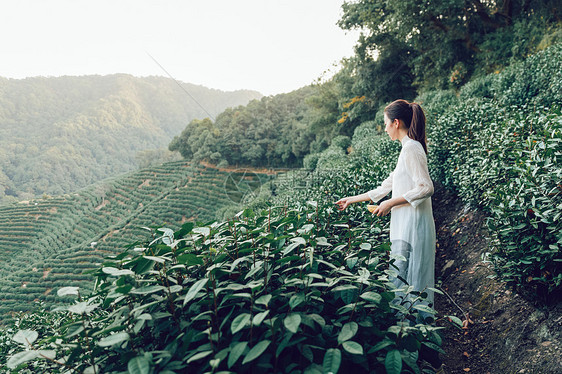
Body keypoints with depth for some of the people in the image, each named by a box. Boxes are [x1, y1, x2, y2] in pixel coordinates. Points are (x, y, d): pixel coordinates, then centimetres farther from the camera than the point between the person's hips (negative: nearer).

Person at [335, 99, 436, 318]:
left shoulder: (411, 148, -13)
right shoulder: (409, 148, 17)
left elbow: (426, 188, -21)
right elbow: (386, 187, 22)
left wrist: (390, 203, -15)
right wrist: (353, 199, 26)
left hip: (412, 226, -10)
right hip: (405, 225, 10)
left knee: (403, 281, -5)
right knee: (402, 278, 12)